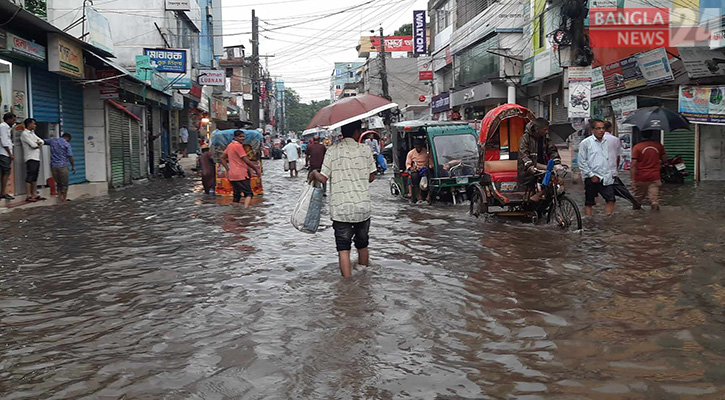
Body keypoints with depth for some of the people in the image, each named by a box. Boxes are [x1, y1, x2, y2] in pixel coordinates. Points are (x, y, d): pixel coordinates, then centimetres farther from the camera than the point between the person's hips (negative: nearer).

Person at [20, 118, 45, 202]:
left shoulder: (32, 133, 21)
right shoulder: (24, 134, -7)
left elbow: (42, 141, 13)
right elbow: (33, 145, -16)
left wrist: (37, 143, -8)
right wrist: (38, 145, 5)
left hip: (37, 158, 9)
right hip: (30, 158, -9)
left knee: (35, 177, 10)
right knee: (29, 177, -9)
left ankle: (34, 195, 15)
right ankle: (28, 196, -10)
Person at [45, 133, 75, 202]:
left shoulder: (53, 141, 10)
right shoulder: (67, 144, -4)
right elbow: (70, 157, -7)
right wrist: (73, 166, 0)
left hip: (53, 166, 5)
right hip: (62, 166, -5)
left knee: (58, 183, 15)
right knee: (64, 184, 5)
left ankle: (59, 198, 9)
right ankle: (64, 199, 6)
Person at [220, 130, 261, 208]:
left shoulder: (230, 146, 14)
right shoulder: (238, 146, -12)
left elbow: (222, 158, 21)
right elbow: (246, 161, -15)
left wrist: (228, 170, 18)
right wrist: (256, 169, -6)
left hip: (232, 175, 8)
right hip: (241, 175, -8)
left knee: (237, 195, 14)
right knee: (248, 194, -8)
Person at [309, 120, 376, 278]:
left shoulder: (332, 151, -5)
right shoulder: (365, 149, -1)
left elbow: (323, 178, -7)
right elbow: (371, 177, 4)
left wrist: (313, 173, 14)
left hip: (340, 208, -2)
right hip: (363, 207, 2)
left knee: (343, 248, -1)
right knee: (362, 245, 19)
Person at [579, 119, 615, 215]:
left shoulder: (606, 142, 13)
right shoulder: (586, 143, -4)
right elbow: (582, 163, -7)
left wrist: (612, 173, 12)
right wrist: (591, 175, -11)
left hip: (606, 178, 5)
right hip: (591, 178, -5)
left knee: (611, 200, -4)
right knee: (589, 203, 3)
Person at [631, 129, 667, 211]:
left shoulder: (637, 147, -8)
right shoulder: (658, 145, 1)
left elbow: (633, 165, -12)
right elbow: (665, 160, 13)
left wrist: (633, 180, -12)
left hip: (641, 178, -1)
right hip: (655, 177, 1)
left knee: (637, 200, 14)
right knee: (655, 201, -2)